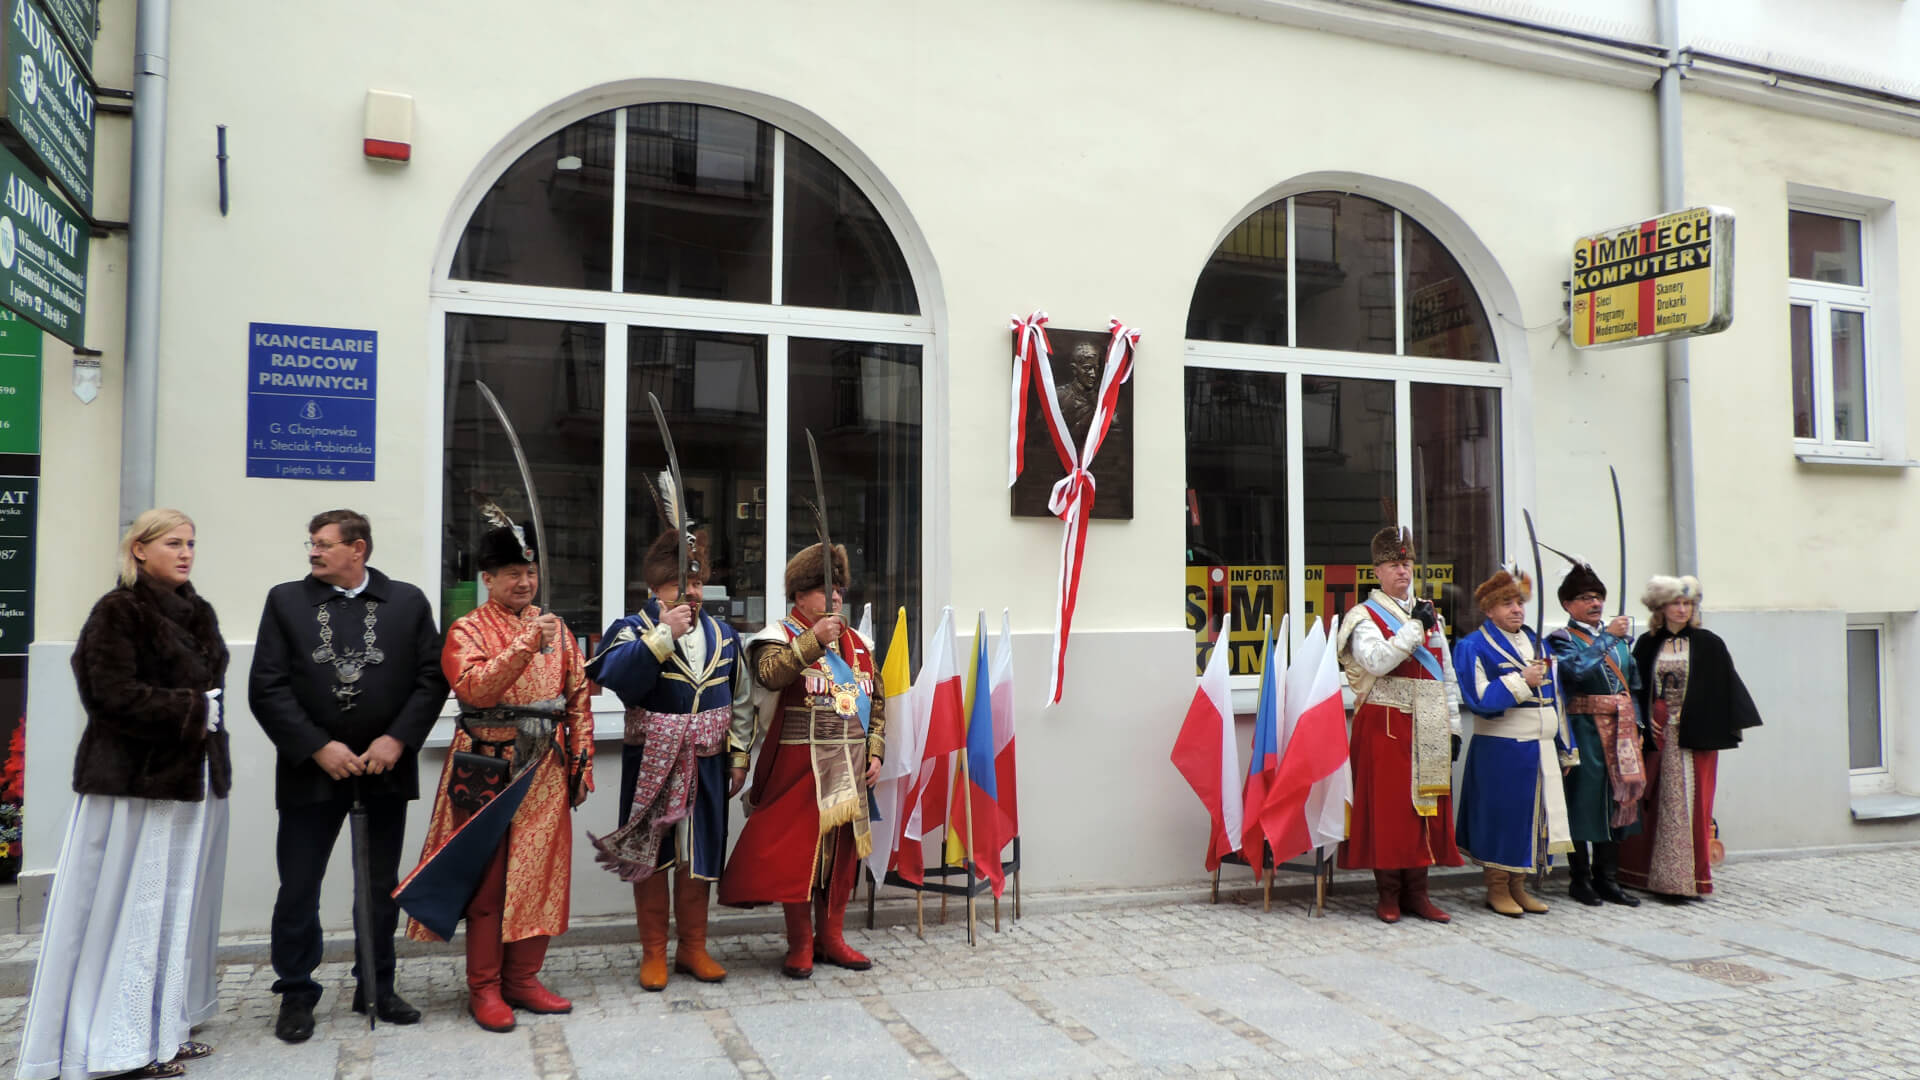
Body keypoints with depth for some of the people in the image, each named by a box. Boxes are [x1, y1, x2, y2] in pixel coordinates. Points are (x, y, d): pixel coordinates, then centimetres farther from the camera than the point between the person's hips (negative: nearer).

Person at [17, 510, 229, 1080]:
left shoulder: (198, 612, 14)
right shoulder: (118, 611, -8)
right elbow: (113, 694, -17)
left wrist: (206, 714, 4)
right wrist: (186, 711, -13)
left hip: (195, 777, 7)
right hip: (137, 781, -7)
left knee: (180, 905, 11)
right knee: (132, 908, -1)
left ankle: (165, 1028, 20)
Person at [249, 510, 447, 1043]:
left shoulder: (407, 601, 4)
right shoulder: (286, 600, 3)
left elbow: (431, 678, 0)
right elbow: (266, 688, -4)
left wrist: (397, 740, -11)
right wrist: (318, 748, -12)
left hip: (386, 769, 1)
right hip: (312, 770, -1)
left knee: (382, 888, 12)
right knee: (298, 889, 4)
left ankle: (377, 988, 26)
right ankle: (296, 994, 21)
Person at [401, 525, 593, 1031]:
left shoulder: (556, 629, 12)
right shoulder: (467, 630, -2)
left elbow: (579, 698, 12)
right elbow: (474, 687, -20)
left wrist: (582, 761, 6)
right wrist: (528, 643, -26)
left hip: (546, 772, 4)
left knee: (542, 874, 7)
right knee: (487, 879, 2)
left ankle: (523, 978, 20)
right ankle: (484, 987, 13)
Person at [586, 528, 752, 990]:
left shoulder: (723, 636, 9)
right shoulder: (633, 630, -3)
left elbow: (741, 700, 11)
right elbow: (618, 679, -24)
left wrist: (739, 757, 7)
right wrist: (665, 634, -26)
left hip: (706, 766, 3)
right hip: (652, 765, -3)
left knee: (699, 857, 10)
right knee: (652, 856, 5)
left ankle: (692, 948, 24)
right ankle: (653, 953, 18)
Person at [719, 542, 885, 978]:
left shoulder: (857, 643, 14)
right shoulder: (782, 636, -3)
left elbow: (877, 703, 18)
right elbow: (769, 674, -27)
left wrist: (874, 752, 9)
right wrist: (814, 641, -34)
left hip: (849, 768, 6)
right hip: (800, 767, -5)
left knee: (842, 852, 10)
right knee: (798, 851, -1)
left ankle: (831, 938, 23)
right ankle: (800, 945, 12)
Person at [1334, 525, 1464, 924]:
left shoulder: (1432, 616, 16)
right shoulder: (1364, 617, -2)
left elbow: (1446, 676, 17)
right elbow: (1376, 662, -21)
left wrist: (1453, 727, 12)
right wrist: (1413, 626, -16)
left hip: (1427, 729, 5)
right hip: (1385, 727, -5)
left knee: (1425, 806, 6)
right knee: (1387, 807, -3)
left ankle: (1416, 891, 16)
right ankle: (1388, 894, 7)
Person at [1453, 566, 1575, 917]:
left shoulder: (1536, 643, 15)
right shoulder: (1474, 647, -6)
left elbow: (1553, 696, 17)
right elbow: (1478, 699, -16)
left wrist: (1565, 749, 15)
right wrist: (1521, 681, -18)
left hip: (1541, 749, 6)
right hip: (1500, 752, -6)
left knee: (1531, 816, 9)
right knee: (1502, 817, -1)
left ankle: (1517, 886, 20)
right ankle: (1496, 888, 11)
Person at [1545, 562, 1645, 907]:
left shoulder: (1619, 636, 16)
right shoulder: (1562, 639, -3)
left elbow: (1633, 684, 17)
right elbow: (1576, 671, -23)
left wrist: (1636, 726, 10)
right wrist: (1606, 637, -22)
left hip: (1619, 729, 6)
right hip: (1584, 729, -6)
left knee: (1617, 796, 8)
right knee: (1584, 798, -2)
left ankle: (1607, 877, 17)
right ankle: (1580, 879, 8)